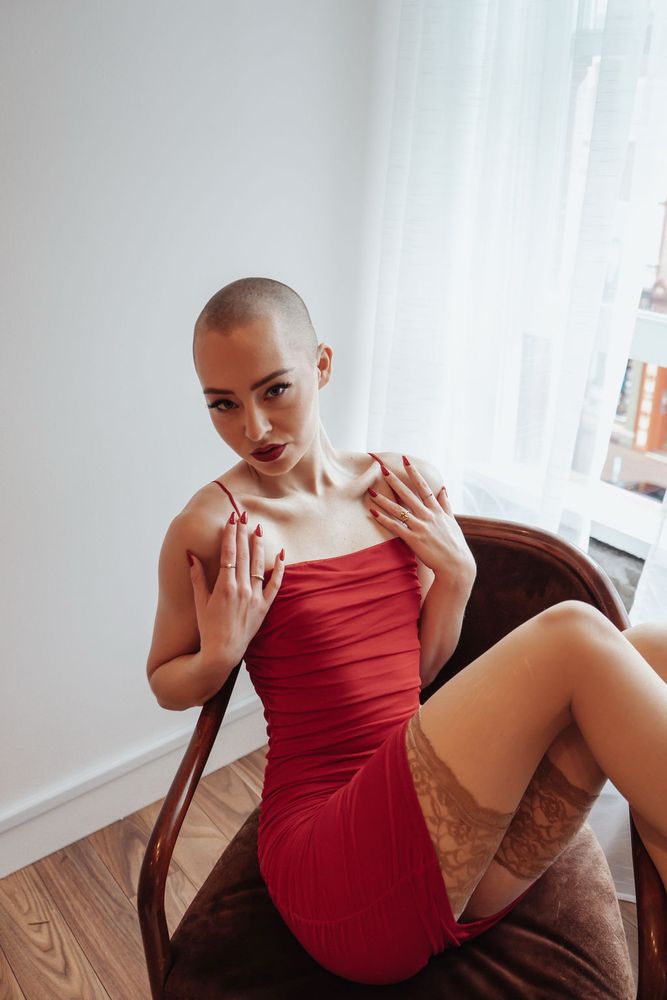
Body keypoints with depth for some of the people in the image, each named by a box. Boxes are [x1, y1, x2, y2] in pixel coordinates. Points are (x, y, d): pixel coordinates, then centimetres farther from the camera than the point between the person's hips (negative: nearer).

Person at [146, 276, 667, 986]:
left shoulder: (409, 487, 6)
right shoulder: (213, 529, -9)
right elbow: (165, 683, 8)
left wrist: (457, 573, -2)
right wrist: (218, 657, -12)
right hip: (334, 880, -5)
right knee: (573, 635, -24)